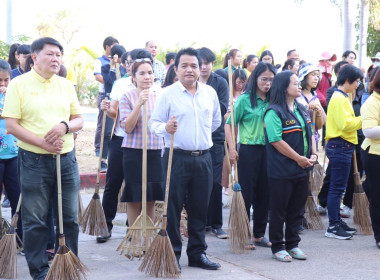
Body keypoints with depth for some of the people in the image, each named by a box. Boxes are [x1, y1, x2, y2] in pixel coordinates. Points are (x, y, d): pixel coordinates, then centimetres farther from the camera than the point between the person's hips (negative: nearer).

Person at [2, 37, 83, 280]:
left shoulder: (66, 85, 10)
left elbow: (79, 120, 12)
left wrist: (65, 126, -10)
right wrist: (43, 143, -17)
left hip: (66, 158, 4)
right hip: (34, 161, -4)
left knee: (69, 218, 9)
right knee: (35, 221, 3)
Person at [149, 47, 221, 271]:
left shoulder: (210, 93, 8)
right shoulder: (168, 93, -4)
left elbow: (216, 120, 24)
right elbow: (154, 123, -6)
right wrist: (166, 128, -26)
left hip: (203, 158, 4)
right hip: (177, 157, -4)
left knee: (200, 208, 9)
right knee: (173, 208, -1)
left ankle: (198, 253, 20)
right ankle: (173, 254, 8)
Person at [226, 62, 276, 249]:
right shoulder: (244, 99, -5)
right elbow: (229, 124, -4)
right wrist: (232, 148, -12)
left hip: (268, 151, 4)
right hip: (248, 151, -4)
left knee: (264, 194, 10)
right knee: (246, 193, 1)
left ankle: (259, 234, 21)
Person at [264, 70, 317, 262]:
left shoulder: (302, 110, 13)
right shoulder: (274, 112, -13)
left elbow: (310, 134, 18)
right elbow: (276, 140, -19)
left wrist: (313, 154, 1)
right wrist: (298, 158, -17)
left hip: (302, 170, 8)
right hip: (281, 171, -7)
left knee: (297, 210, 13)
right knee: (279, 210, 2)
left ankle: (293, 244, 23)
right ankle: (277, 247, 12)